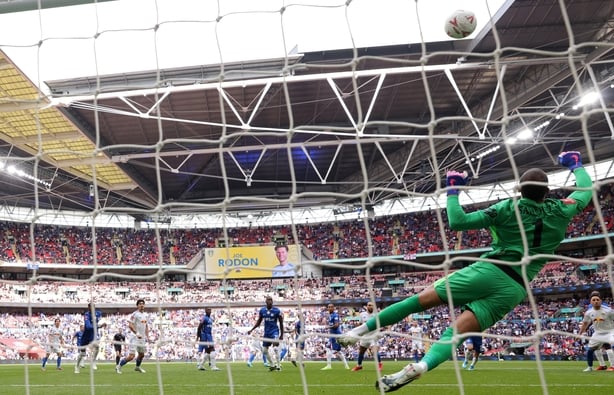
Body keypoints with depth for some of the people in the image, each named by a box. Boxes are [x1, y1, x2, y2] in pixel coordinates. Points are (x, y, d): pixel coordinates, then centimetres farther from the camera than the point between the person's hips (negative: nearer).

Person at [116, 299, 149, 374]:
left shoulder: (145, 314, 12)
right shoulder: (134, 314, -12)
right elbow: (130, 325, -19)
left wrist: (147, 336, 13)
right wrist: (137, 333, -26)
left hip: (142, 338, 8)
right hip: (135, 338, -8)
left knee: (142, 354, 20)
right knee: (131, 356, -13)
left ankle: (137, 367, 42)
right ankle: (119, 366, 5)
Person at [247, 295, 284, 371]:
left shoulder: (277, 311, -9)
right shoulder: (262, 310, 1)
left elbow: (281, 323, -2)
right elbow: (259, 322, 13)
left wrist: (281, 335, -2)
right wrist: (251, 330, 4)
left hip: (274, 331, -5)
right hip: (266, 332, 5)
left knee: (275, 348, -20)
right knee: (264, 350, 8)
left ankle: (278, 365, -8)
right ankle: (272, 364, 24)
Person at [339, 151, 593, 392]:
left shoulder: (508, 208, 1)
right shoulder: (560, 212, 9)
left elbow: (456, 222, -2)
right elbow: (587, 190, 30)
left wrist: (452, 191, 12)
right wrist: (576, 165, 45)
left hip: (489, 271, -3)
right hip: (515, 288, 3)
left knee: (423, 299, 4)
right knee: (457, 330, -6)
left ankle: (362, 329, 3)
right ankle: (421, 366, -32)